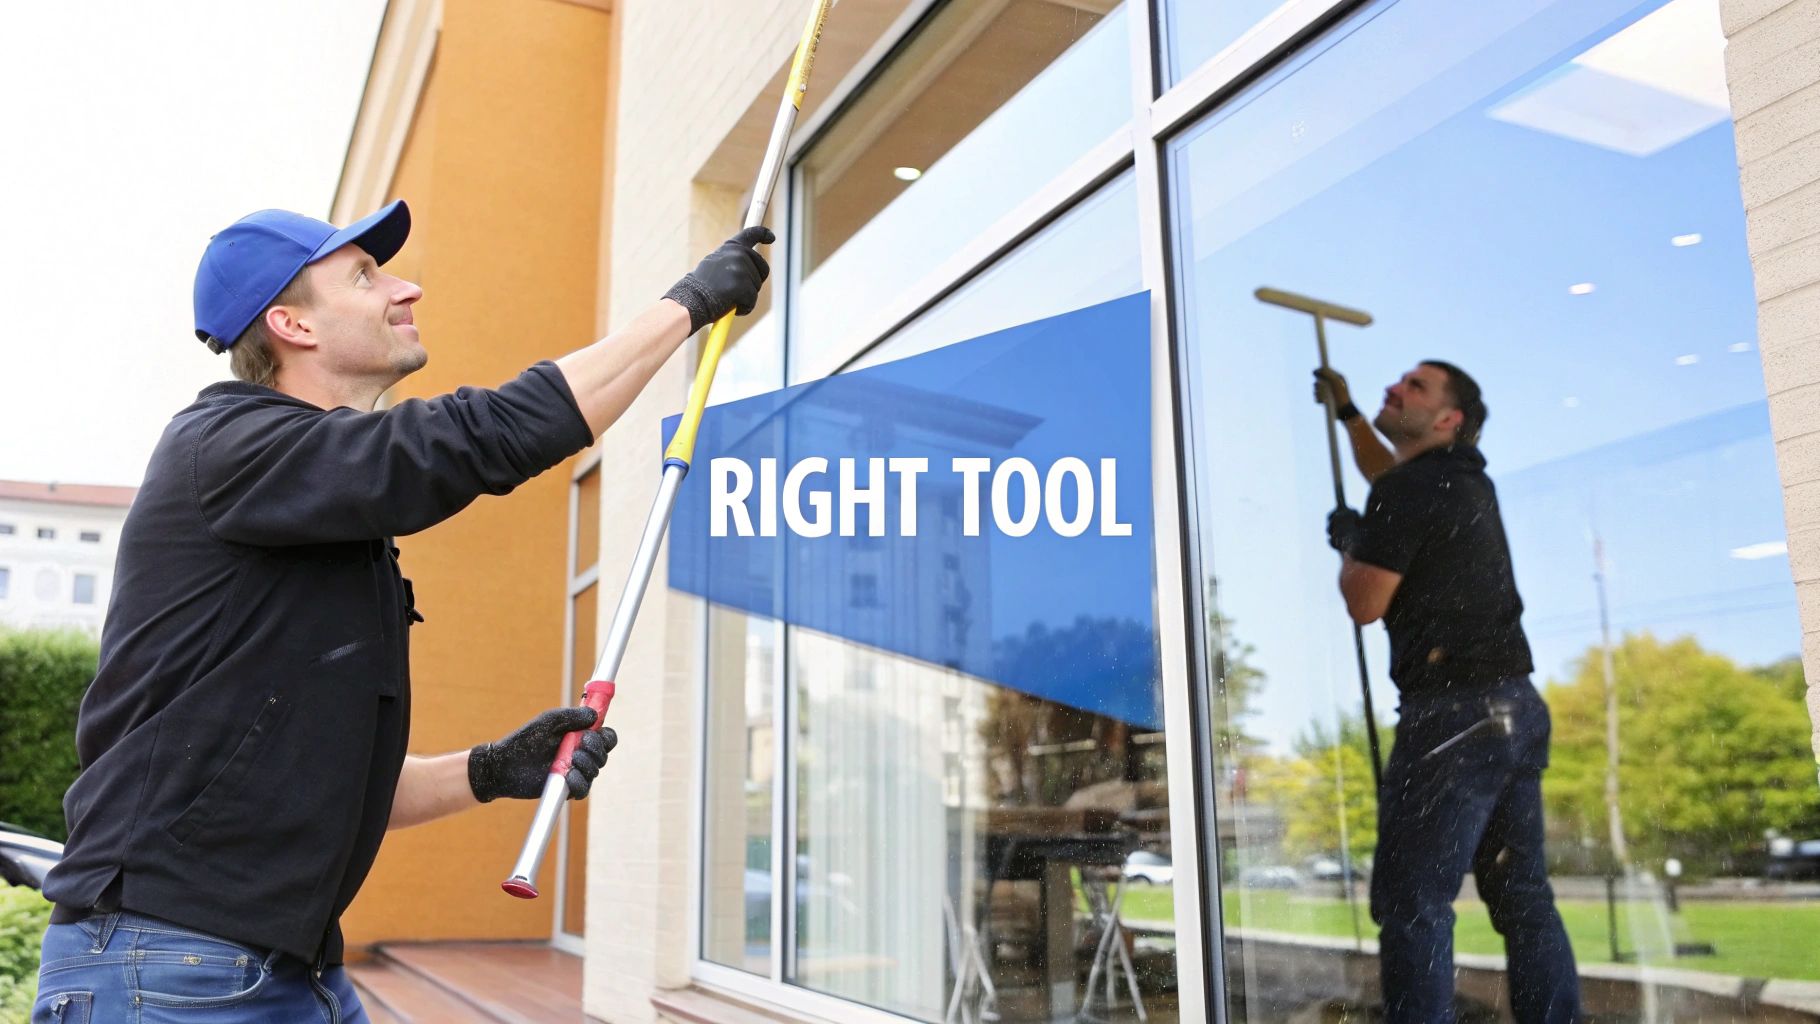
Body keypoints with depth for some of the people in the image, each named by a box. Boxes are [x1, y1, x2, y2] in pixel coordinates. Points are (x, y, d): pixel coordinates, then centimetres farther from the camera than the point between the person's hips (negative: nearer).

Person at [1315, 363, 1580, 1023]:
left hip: (1455, 714, -9)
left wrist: (1348, 542, 9)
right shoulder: (1468, 480, 17)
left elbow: (1365, 603, -9)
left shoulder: (1408, 490, -11)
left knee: (1411, 902, -7)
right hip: (1517, 709, 9)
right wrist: (1346, 410, 44)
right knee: (1524, 900, 11)